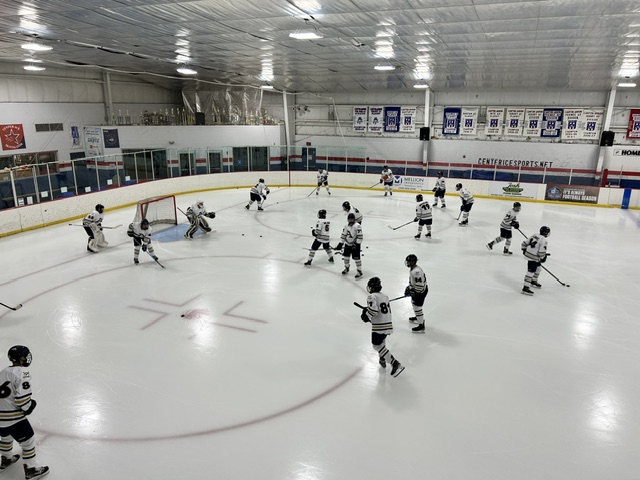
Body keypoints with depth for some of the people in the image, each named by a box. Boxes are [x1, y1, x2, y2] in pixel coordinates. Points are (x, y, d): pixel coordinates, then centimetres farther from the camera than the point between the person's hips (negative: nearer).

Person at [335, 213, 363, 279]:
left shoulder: (357, 226, -19)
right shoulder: (346, 226, 2)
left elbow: (360, 236, -22)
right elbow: (343, 235, 7)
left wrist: (357, 245, -25)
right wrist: (340, 245, 5)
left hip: (355, 244, -6)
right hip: (348, 244, 6)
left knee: (356, 258, -9)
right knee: (345, 256, 12)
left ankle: (359, 272, 0)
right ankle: (346, 268, 36)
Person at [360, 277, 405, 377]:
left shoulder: (372, 296, -11)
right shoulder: (385, 296, 15)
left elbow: (373, 310, -24)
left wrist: (366, 316, -6)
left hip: (378, 327, -9)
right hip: (388, 325, 9)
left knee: (377, 345, 0)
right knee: (382, 341, 30)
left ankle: (395, 363, -9)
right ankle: (382, 360, 40)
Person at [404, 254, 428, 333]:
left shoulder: (416, 272, -30)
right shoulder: (412, 269, 4)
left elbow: (419, 285, -30)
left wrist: (412, 291, -21)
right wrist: (409, 287, 9)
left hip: (421, 291, -11)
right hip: (417, 289, 11)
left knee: (417, 306, -6)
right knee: (414, 302, 28)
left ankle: (421, 326, 2)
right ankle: (418, 317, 50)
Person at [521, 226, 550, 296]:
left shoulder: (535, 235, 9)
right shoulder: (543, 240, -15)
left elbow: (525, 242, 13)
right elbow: (542, 251, -19)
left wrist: (524, 249, 26)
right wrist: (543, 257, -2)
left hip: (528, 253, 10)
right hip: (533, 258, -10)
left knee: (538, 267, 26)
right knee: (531, 272, -10)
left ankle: (533, 281, 41)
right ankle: (525, 288, -12)